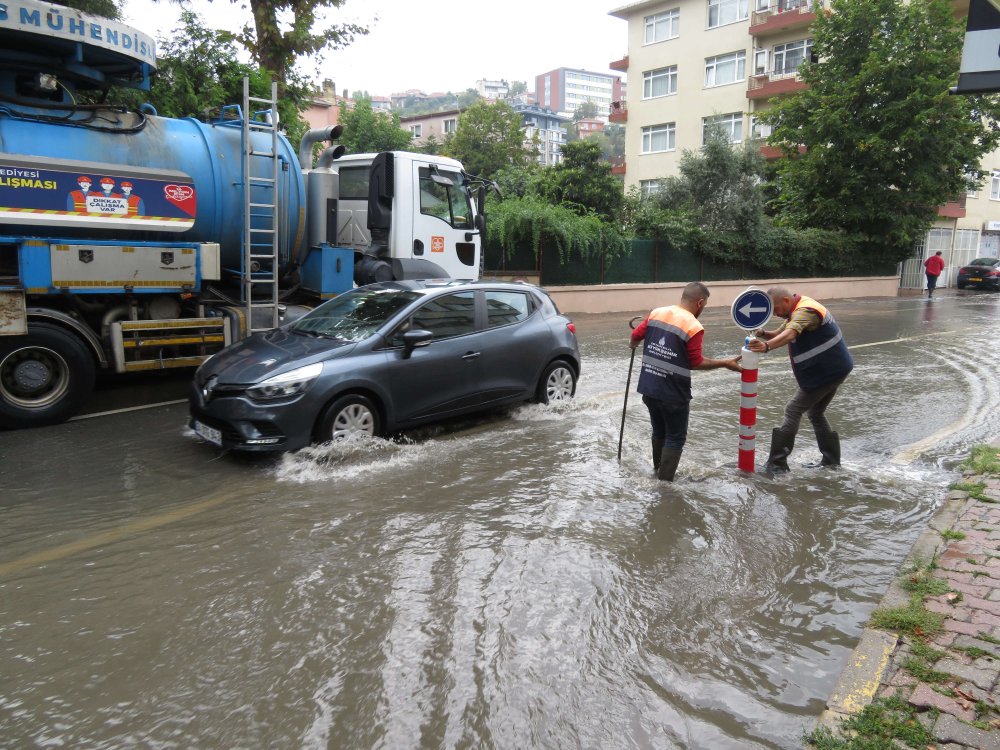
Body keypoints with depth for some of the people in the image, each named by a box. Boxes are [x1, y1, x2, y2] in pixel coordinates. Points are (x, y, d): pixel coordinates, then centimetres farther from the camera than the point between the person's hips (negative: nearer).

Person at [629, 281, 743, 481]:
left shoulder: (656, 313, 1)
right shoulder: (694, 327, -16)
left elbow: (635, 336, 11)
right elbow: (696, 363, -10)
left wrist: (633, 345, 33)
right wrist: (725, 363, 1)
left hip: (649, 388, 6)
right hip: (673, 394, -6)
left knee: (659, 432, 25)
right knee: (675, 438, 9)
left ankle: (658, 470, 42)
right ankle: (664, 483, 10)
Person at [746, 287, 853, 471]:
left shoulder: (805, 311, -23)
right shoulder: (798, 310, 10)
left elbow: (790, 334, -43)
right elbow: (780, 333, 10)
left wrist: (766, 346, -61)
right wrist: (763, 334, -13)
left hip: (826, 371, -10)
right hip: (833, 369, 10)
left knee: (793, 411, -7)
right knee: (816, 413, 20)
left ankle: (777, 463, -5)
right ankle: (831, 461, 28)